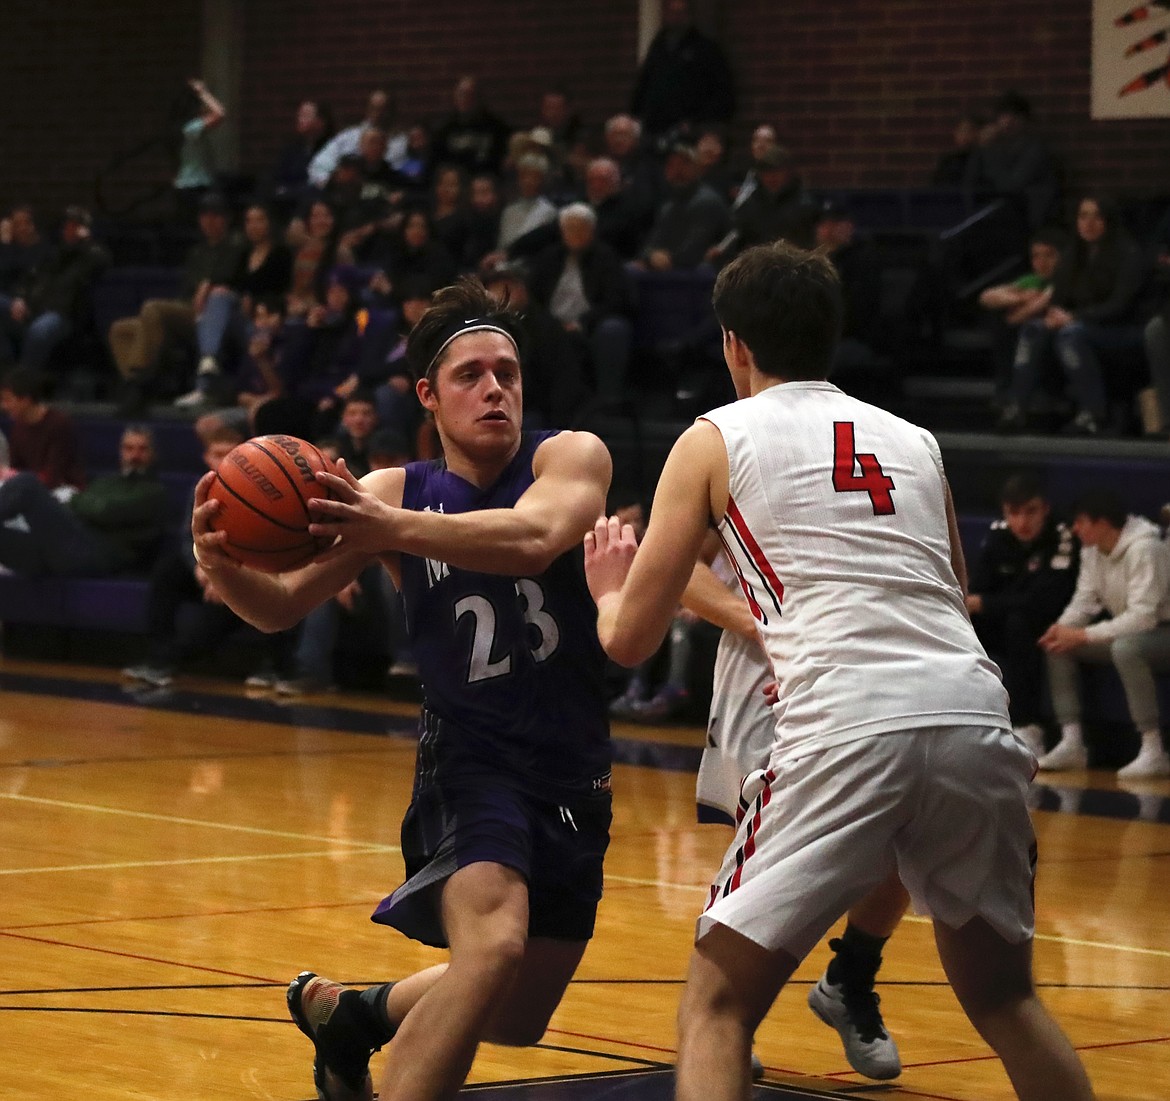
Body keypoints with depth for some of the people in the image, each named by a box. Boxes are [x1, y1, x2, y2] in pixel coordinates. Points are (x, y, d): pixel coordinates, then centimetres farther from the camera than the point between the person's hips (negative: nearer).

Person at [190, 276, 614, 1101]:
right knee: (493, 946, -32)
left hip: (573, 772, 2)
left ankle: (350, 1012, 43)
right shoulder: (396, 492, -2)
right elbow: (281, 608, -4)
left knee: (517, 1020, 15)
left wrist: (392, 529, -44)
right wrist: (221, 562, -27)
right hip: (469, 760, -2)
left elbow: (535, 539, -31)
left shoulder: (572, 457, -8)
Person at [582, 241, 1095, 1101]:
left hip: (848, 730, -4)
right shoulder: (916, 442, 25)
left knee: (717, 1008, 6)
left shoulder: (717, 439, 14)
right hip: (977, 715, 4)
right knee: (1004, 998, 25)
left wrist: (609, 589, 37)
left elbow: (630, 641, 15)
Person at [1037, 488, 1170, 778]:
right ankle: (1072, 743, -7)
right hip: (1127, 632, 9)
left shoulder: (1144, 550, -24)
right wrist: (1061, 627, -19)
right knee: (1056, 646, -5)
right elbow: (1084, 601, 4)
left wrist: (1083, 636, -29)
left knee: (1125, 648, -39)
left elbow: (1143, 617, -29)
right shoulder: (1092, 550, 3)